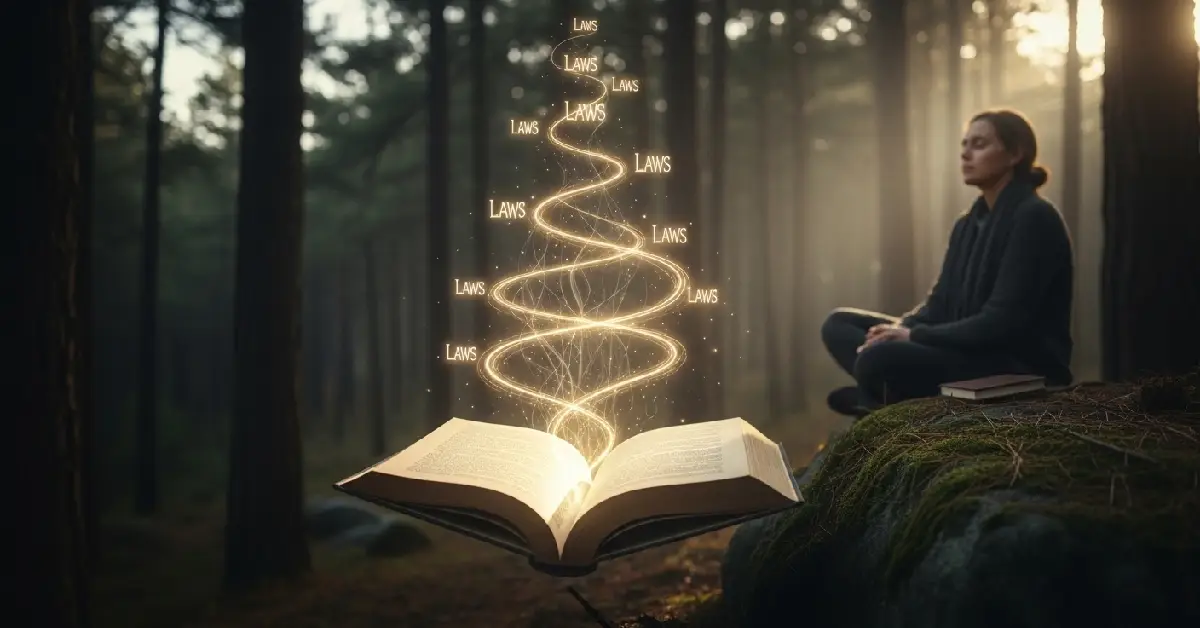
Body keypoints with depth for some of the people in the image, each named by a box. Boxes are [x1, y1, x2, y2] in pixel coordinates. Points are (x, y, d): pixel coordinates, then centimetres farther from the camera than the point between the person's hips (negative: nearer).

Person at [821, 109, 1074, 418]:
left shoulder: (1034, 218, -12)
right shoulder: (969, 222, 15)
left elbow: (1002, 321, -20)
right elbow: (941, 303, 14)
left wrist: (914, 335, -17)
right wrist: (900, 328, -8)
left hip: (1021, 371, -10)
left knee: (879, 359, -33)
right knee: (839, 323, 4)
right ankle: (896, 401, -18)